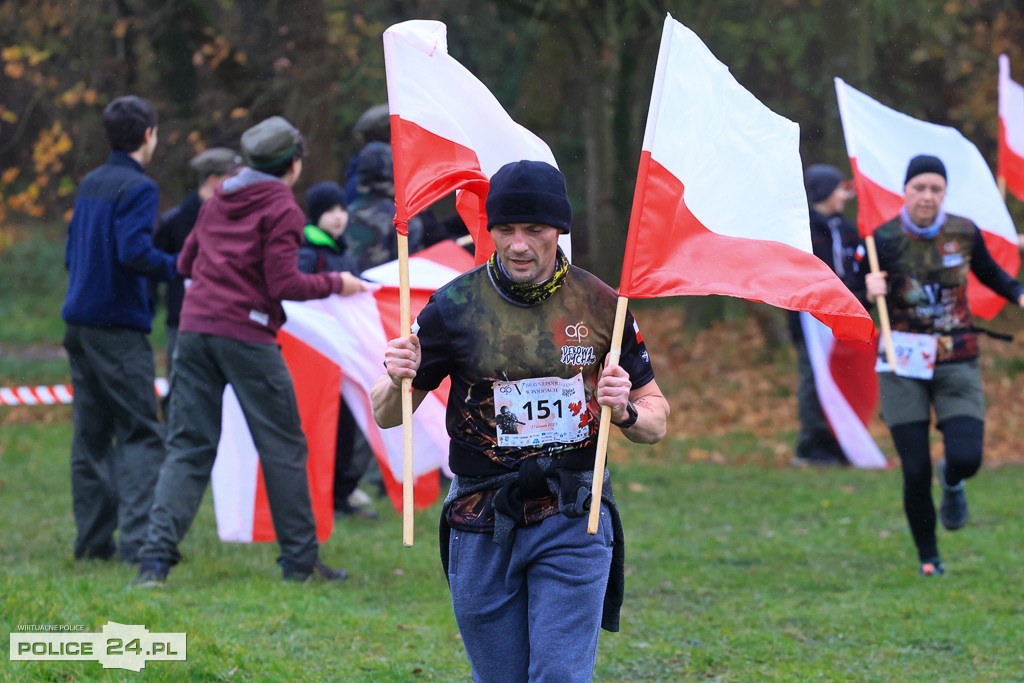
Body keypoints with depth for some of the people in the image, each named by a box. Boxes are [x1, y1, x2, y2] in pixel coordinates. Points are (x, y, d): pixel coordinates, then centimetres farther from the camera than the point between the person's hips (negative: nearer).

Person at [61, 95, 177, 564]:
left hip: (79, 323, 8)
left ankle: (93, 539, 12)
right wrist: (179, 269, -10)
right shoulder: (138, 188, -11)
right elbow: (133, 252, -23)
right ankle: (136, 538, -15)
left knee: (91, 433, 11)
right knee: (140, 433, -7)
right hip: (118, 326, -8)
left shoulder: (89, 184, 13)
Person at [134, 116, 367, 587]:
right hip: (245, 333, -6)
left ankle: (157, 555, -9)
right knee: (283, 446, 4)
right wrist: (335, 284, 3)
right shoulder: (281, 209, -4)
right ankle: (300, 559, 8)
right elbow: (284, 284, -11)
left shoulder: (218, 200, 16)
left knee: (188, 446, 5)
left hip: (195, 328, 6)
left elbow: (186, 262, 22)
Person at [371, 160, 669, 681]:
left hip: (572, 525, -1)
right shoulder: (454, 306, -2)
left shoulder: (601, 306, 0)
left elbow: (656, 421, 9)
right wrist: (397, 382, -17)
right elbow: (386, 416, 6)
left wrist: (626, 412, -14)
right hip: (482, 529, 1)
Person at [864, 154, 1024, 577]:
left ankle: (952, 483, 25)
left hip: (957, 364, 1)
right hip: (904, 366, -1)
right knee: (915, 470, -5)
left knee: (966, 458, -15)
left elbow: (989, 272, 16)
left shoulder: (963, 232, -3)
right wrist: (871, 292, -30)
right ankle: (928, 558, 17)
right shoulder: (884, 239, -9)